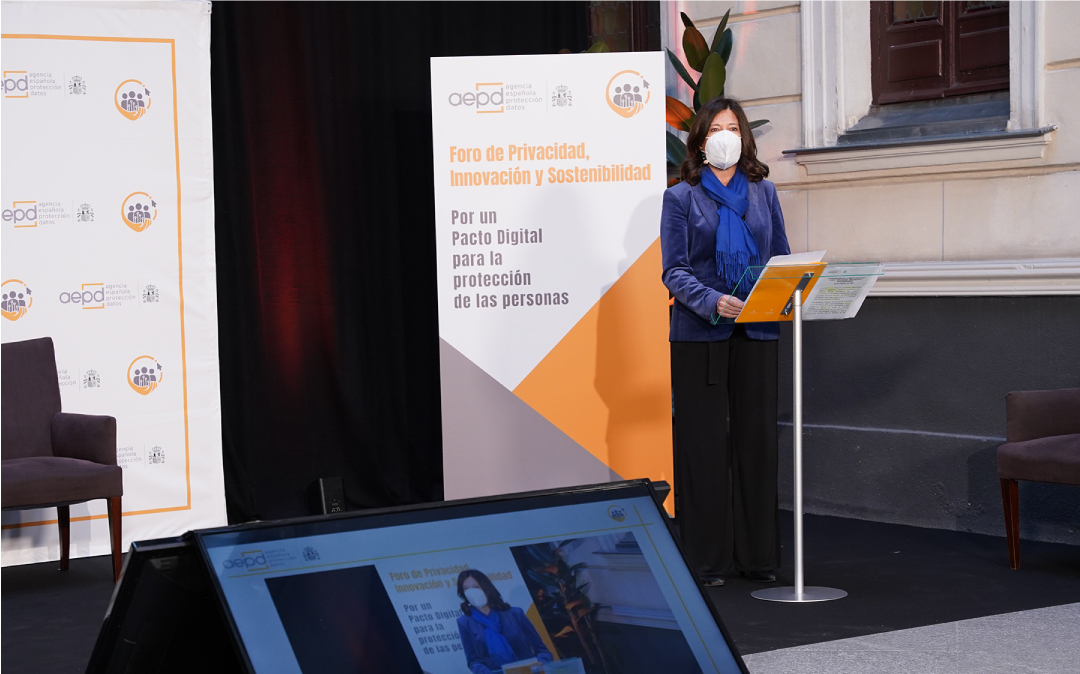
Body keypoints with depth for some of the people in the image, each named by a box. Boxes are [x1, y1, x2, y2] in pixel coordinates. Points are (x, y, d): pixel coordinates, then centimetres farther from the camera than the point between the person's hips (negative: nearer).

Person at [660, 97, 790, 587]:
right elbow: (674, 270, -5)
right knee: (705, 442, -1)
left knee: (756, 437, 5)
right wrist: (712, 301, -22)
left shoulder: (763, 193, 13)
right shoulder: (681, 198, 3)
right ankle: (709, 557, 6)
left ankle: (758, 554, 13)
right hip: (699, 333, -3)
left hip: (756, 332, 3)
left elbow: (782, 259, 14)